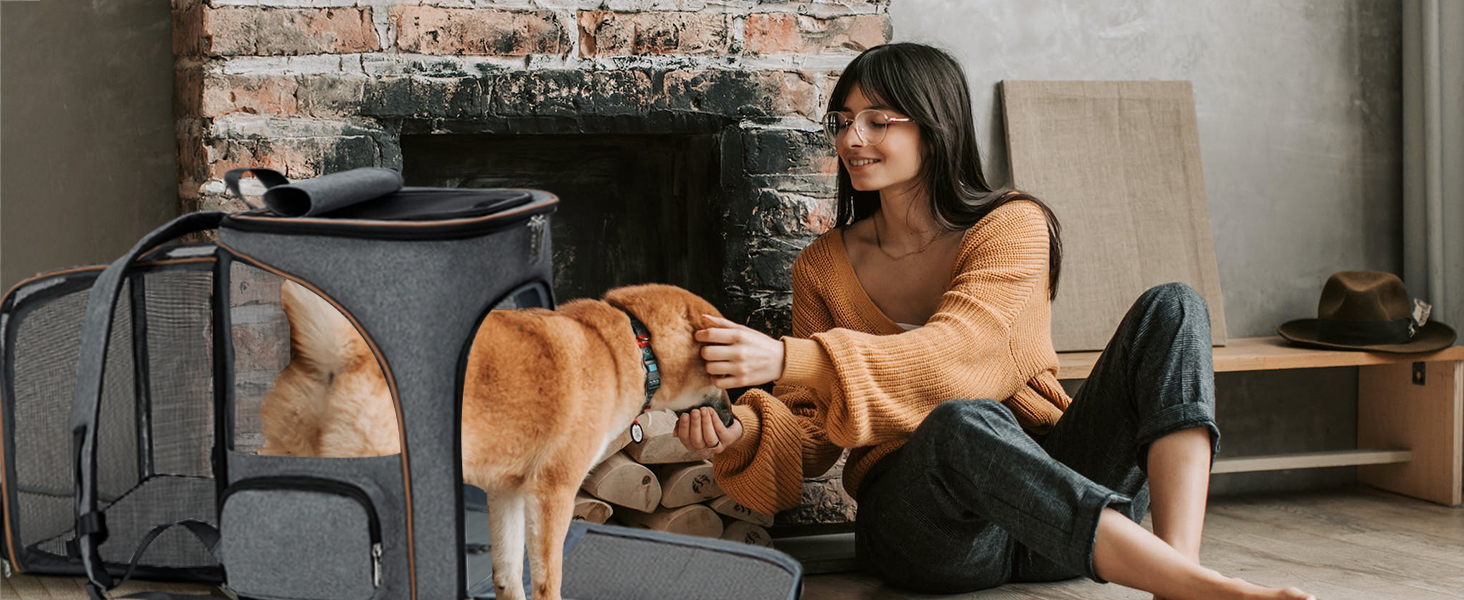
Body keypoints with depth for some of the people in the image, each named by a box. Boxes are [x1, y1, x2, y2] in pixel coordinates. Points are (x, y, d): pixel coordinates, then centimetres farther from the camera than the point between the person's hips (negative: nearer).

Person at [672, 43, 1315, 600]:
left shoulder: (1015, 227, 0)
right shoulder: (824, 268, 11)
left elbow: (952, 358, -18)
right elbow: (810, 432, 9)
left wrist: (789, 358, -30)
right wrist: (743, 433, -15)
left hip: (1056, 493, 1)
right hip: (918, 515, 0)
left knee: (1171, 308, -19)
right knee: (963, 424, -38)